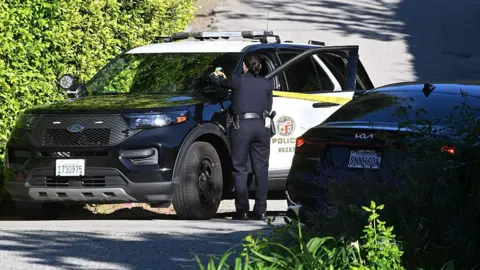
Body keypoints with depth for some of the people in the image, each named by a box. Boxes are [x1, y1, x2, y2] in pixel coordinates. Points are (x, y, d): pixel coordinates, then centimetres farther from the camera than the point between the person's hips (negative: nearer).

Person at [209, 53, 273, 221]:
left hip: (242, 126, -3)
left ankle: (242, 211, -3)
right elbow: (268, 108, 15)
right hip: (262, 126, 3)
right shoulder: (266, 84, 9)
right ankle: (261, 210, 4)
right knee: (261, 170, 6)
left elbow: (217, 81, 16)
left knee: (240, 170, 1)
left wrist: (217, 75, 41)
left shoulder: (238, 81, 0)